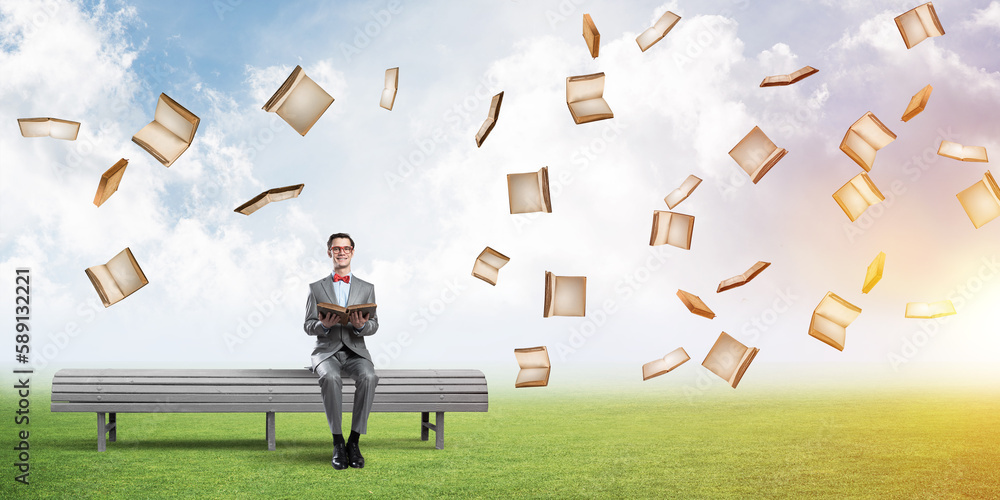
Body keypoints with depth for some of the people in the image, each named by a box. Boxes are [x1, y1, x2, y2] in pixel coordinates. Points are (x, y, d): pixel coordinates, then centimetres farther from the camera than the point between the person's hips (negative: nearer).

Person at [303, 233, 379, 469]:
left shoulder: (367, 288, 13)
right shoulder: (316, 288, 12)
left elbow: (374, 325, 7)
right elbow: (308, 326, 6)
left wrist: (361, 325, -17)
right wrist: (324, 325, -17)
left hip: (356, 351, 1)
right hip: (327, 350, -1)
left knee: (369, 377, -34)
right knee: (331, 378, -36)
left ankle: (354, 442, -26)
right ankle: (338, 443, -26)